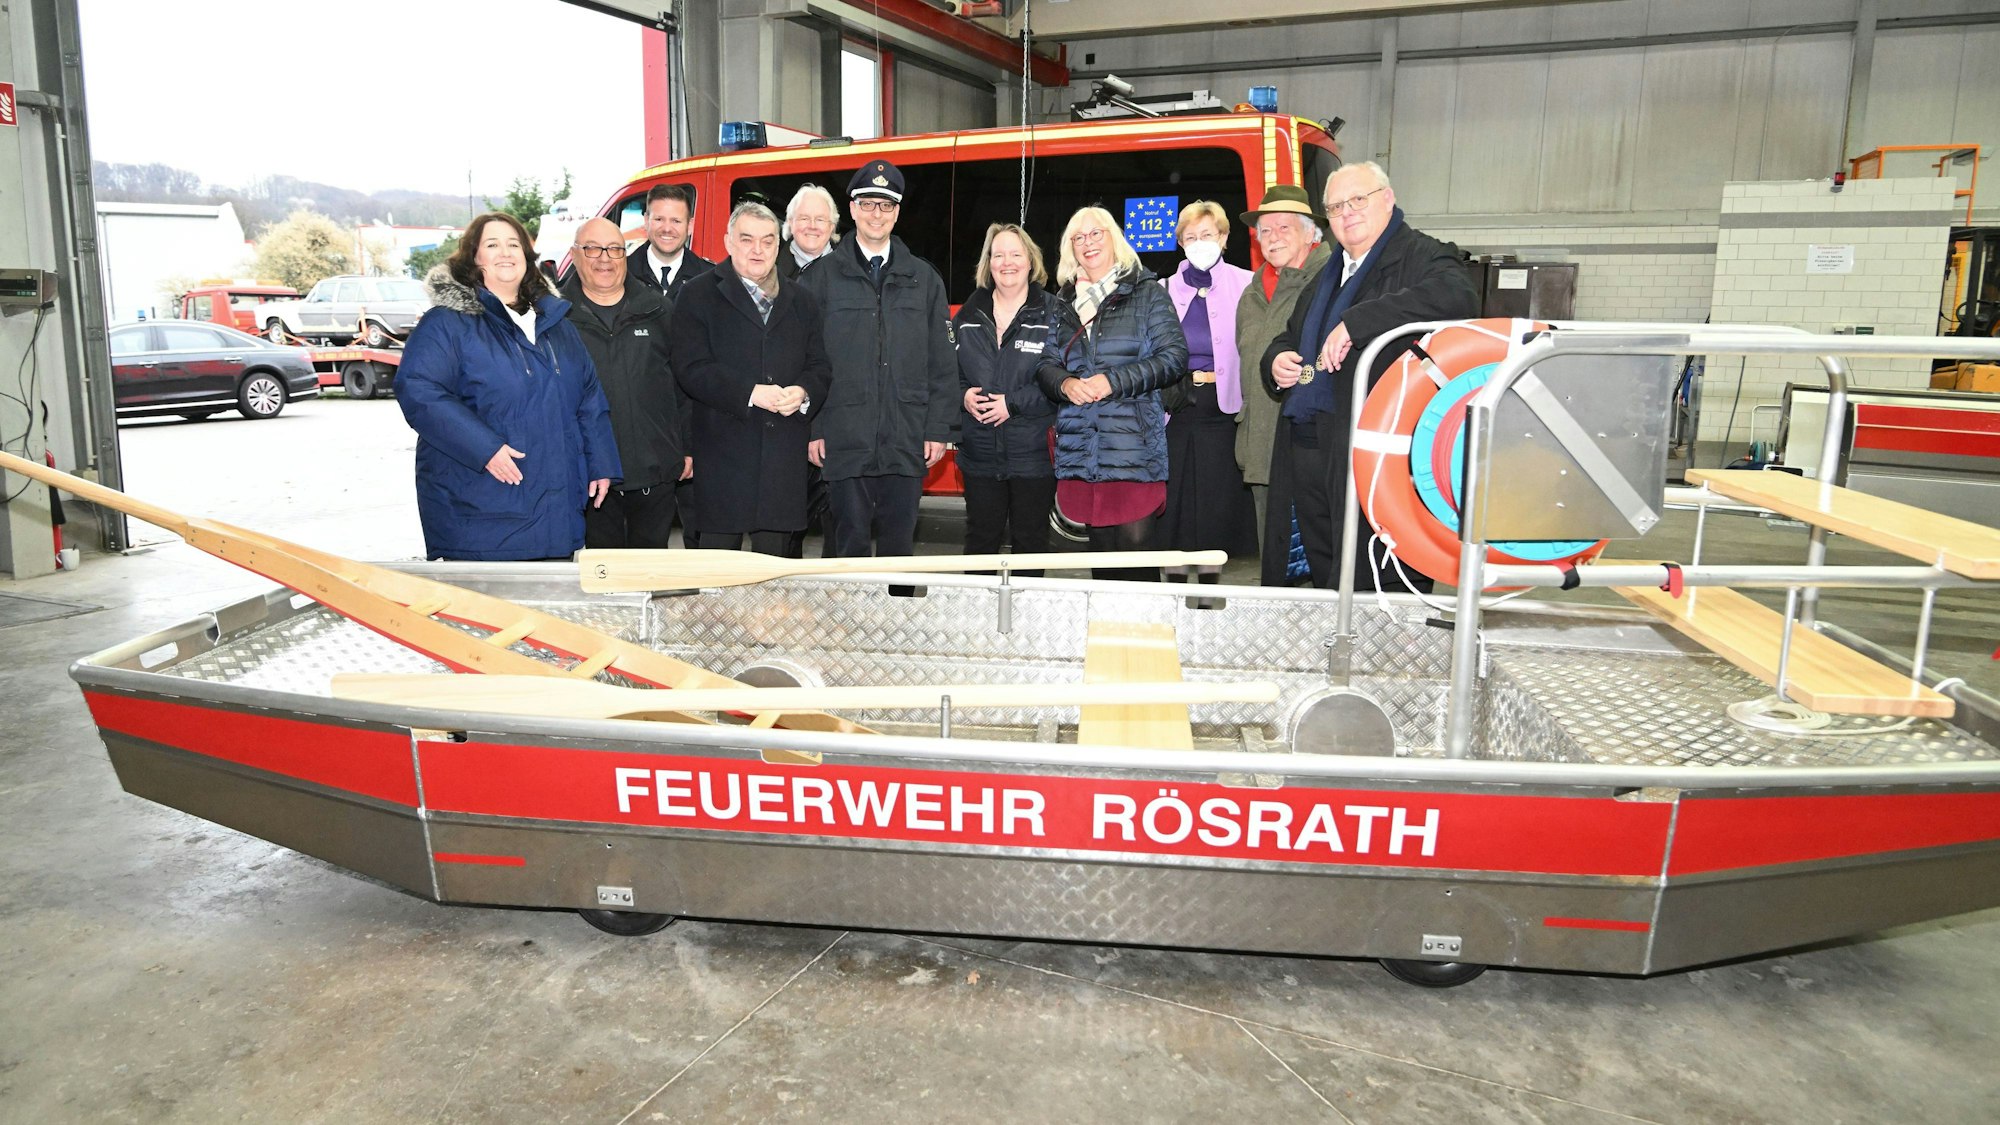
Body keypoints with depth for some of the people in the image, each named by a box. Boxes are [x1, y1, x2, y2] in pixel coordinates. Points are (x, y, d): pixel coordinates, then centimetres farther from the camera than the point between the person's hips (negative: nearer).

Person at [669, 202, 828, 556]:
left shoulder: (802, 301, 17)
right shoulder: (700, 294, 3)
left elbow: (820, 366, 14)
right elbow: (691, 368, -7)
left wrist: (804, 392, -9)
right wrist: (751, 393, -18)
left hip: (784, 456, 4)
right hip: (722, 452, -3)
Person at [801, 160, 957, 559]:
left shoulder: (923, 279, 12)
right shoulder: (821, 277, 6)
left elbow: (942, 362, 9)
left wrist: (938, 429, 2)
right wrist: (812, 429, -5)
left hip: (906, 443, 2)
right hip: (844, 441, -2)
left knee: (899, 544, 7)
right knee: (849, 543, 2)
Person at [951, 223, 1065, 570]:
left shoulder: (1052, 313, -4)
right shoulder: (969, 315, 10)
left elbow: (1062, 377, -11)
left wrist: (1013, 403, -17)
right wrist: (963, 395, -6)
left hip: (1034, 453, -3)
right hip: (980, 453, 3)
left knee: (1030, 541, 9)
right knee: (980, 540, 11)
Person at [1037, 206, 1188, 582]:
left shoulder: (1146, 294, 5)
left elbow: (1174, 358, -3)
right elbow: (1044, 366, 17)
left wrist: (1113, 381, -14)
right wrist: (1064, 383, -7)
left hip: (1134, 448, -4)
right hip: (1080, 448, 4)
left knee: (1135, 546, -9)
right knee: (1100, 548, 8)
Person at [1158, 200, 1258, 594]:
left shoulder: (1246, 285, 3)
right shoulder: (1165, 291, 12)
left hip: (1222, 409, -2)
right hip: (1173, 410, 2)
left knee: (1217, 501, 1)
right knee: (1173, 499, 3)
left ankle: (1210, 584, 12)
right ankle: (1174, 585, 13)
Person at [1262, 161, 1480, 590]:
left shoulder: (1424, 258, -2)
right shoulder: (1327, 274, 24)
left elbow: (1456, 297, -25)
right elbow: (1288, 338, 34)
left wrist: (1356, 322, -28)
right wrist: (1277, 360, 9)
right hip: (1307, 453, 8)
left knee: (1371, 592, -11)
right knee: (1326, 581, 12)